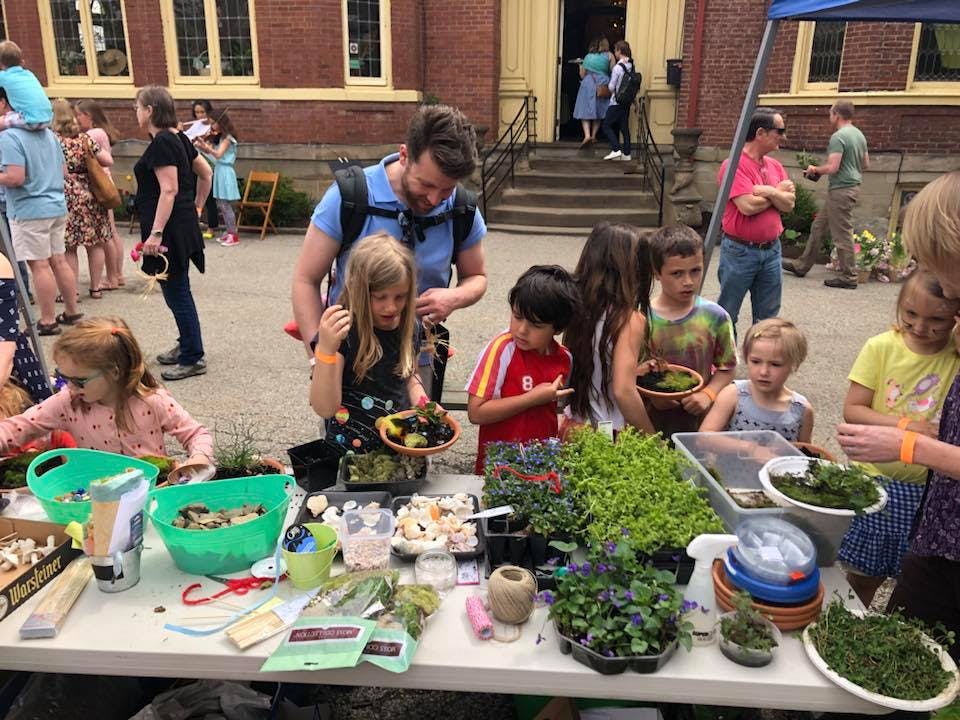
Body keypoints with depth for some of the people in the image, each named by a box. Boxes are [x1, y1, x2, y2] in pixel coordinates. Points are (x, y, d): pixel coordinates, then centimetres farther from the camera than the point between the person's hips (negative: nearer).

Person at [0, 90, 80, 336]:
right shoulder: (47, 133, 10)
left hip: (29, 210, -8)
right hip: (57, 206, 8)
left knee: (39, 265, -2)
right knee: (58, 261, 14)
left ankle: (47, 322, 4)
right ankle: (72, 311, 22)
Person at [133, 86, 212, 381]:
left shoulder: (161, 143, -16)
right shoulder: (178, 138, 11)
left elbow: (169, 191, -22)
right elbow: (205, 173, 18)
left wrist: (156, 233, -24)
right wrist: (197, 206, 23)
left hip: (170, 229, -10)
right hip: (182, 225, 10)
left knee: (177, 293, -2)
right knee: (177, 290, 18)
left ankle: (193, 359, 5)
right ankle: (186, 345, 30)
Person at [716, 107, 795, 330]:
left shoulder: (775, 166, 9)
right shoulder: (735, 165, -13)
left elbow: (789, 204, 2)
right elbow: (748, 206, -22)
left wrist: (769, 192, -17)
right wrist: (779, 192, -6)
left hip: (771, 250, 7)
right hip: (740, 251, -7)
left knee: (767, 317, 14)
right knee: (727, 314, 5)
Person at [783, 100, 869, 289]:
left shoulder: (838, 137, -17)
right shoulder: (859, 135, 12)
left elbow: (832, 167, -22)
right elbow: (865, 164, 18)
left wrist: (815, 169, -4)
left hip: (841, 190, -10)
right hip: (852, 186, 10)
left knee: (842, 234, -3)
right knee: (818, 226, 16)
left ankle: (848, 277, 3)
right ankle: (802, 265, 23)